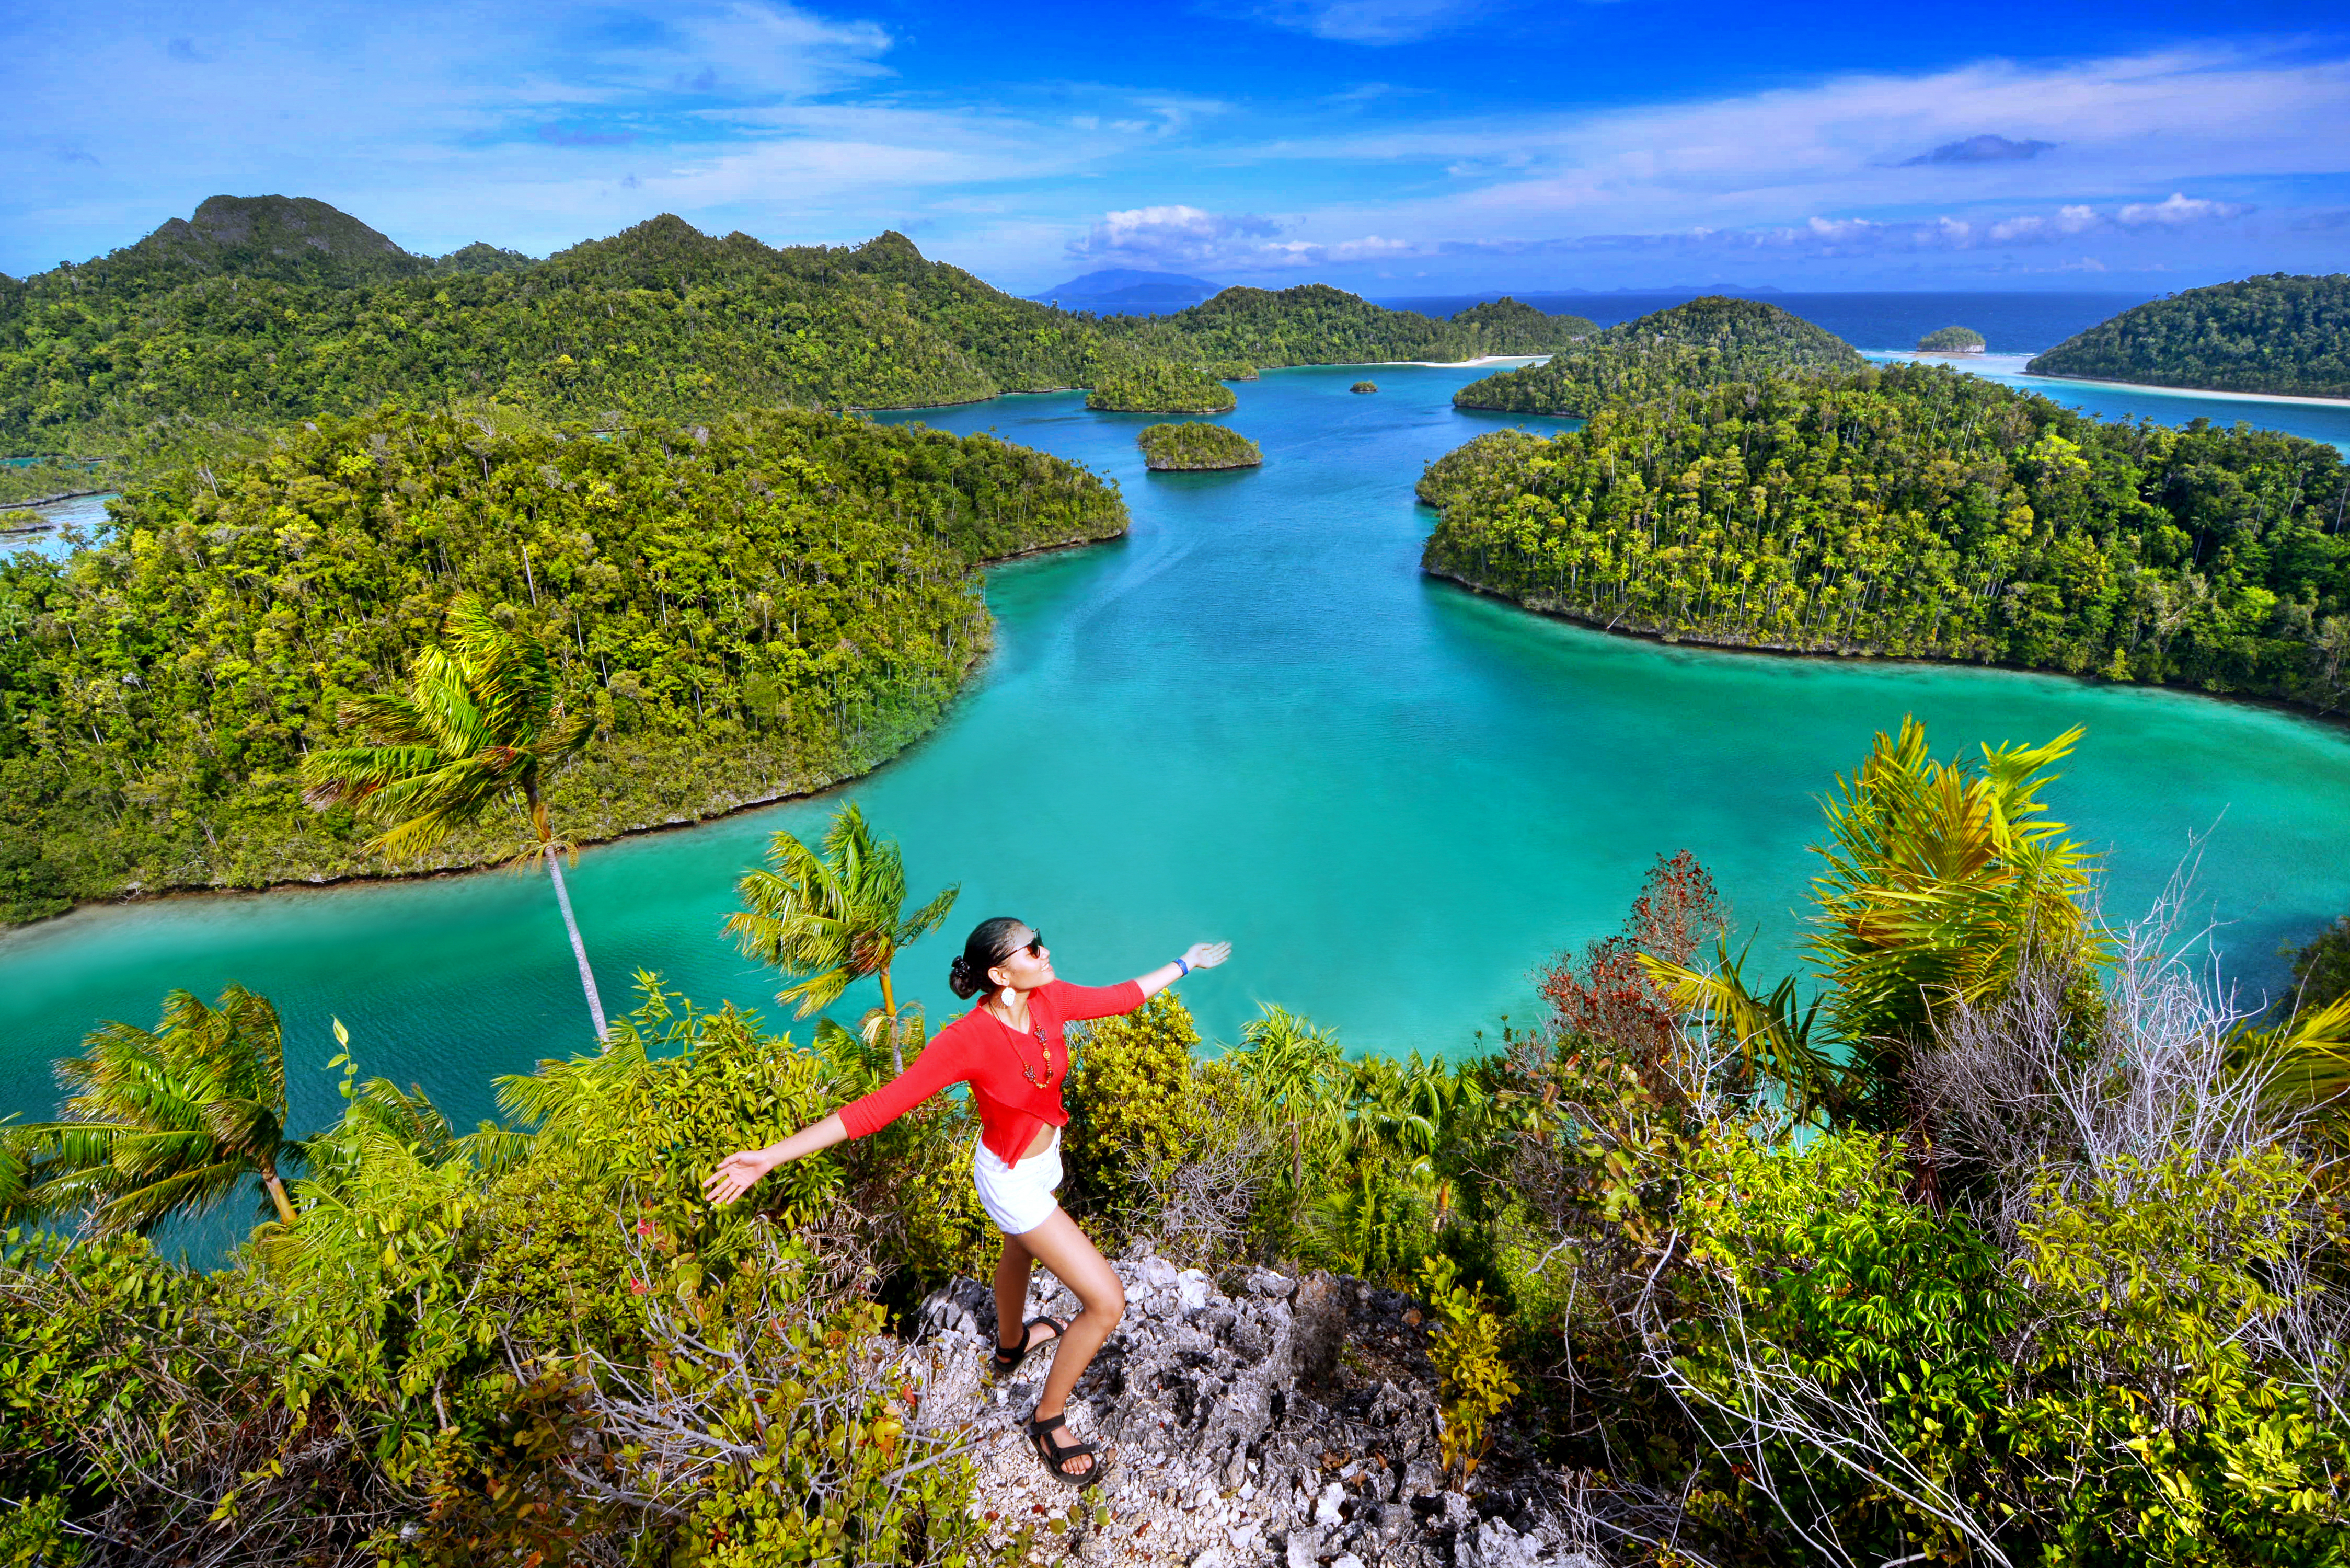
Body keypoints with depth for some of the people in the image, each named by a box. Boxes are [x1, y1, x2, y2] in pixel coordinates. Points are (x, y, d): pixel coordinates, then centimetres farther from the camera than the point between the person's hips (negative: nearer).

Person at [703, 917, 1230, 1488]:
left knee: (1020, 1253, 35)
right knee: (1107, 1302, -4)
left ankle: (1010, 1345, 67)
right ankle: (1049, 1420, 21)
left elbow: (1121, 996, -1)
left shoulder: (1049, 998, -19)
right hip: (1011, 1179, -7)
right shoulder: (966, 1040, -36)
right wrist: (771, 1156, -37)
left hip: (1044, 1157, 7)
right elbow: (879, 1106, -35)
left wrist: (1184, 964, 10)